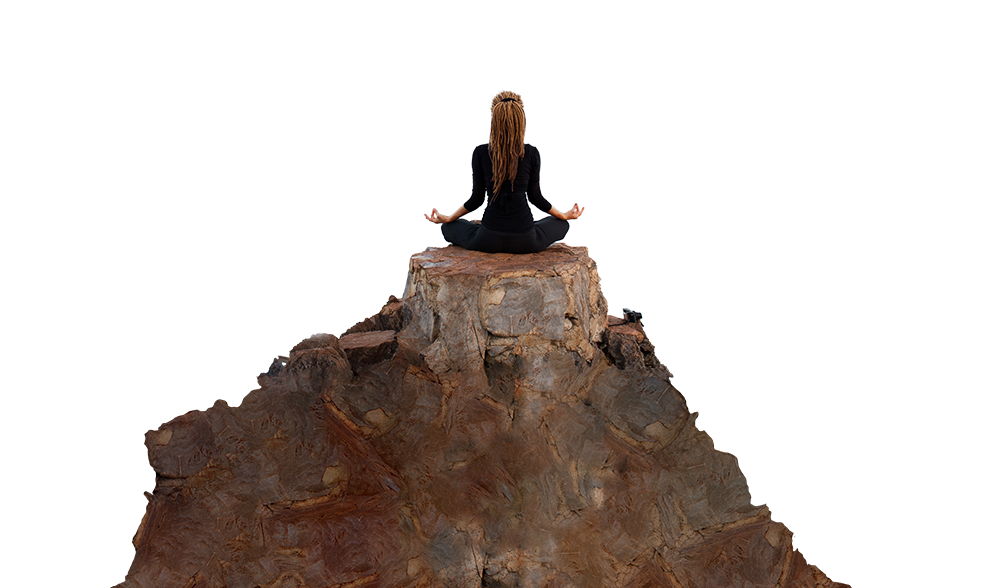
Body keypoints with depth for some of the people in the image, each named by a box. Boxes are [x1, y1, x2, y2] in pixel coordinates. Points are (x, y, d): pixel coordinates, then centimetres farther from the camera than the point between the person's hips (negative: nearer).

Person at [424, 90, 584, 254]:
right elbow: (534, 196, 6)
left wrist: (448, 218, 19)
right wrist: (564, 216, 24)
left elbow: (477, 199, 1)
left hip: (489, 241, -1)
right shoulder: (531, 154, -5)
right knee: (561, 224, 30)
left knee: (448, 227, 27)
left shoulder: (480, 153, -6)